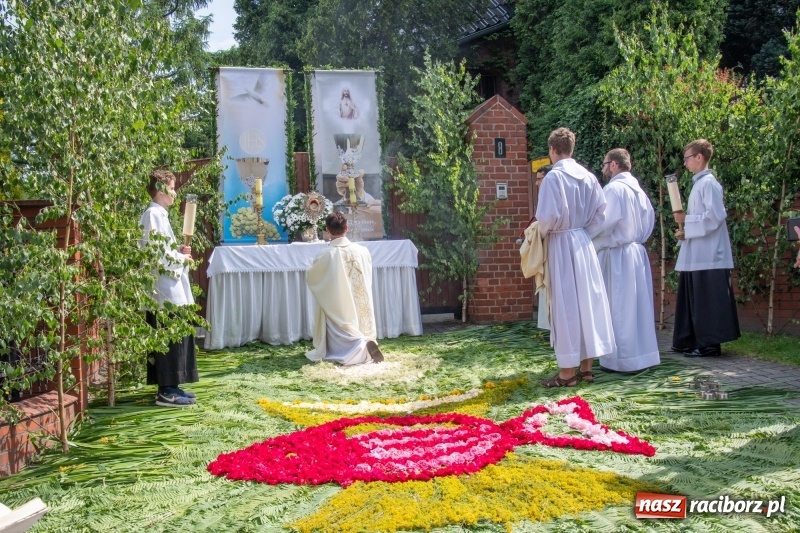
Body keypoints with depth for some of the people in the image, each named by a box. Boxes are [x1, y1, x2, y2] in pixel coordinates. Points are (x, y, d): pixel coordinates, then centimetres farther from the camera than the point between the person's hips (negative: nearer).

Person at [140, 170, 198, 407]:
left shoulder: (159, 214, 17)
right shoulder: (154, 214, -13)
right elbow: (157, 253, -20)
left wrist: (179, 250, 7)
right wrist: (182, 259, -7)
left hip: (170, 286, 10)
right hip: (164, 286, -10)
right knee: (169, 336, -6)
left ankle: (170, 386, 19)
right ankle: (167, 391, 0)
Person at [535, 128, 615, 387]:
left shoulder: (553, 176, -13)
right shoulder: (588, 176, 6)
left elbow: (549, 215, -19)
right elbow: (600, 211, 7)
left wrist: (543, 233, 0)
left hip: (561, 245, -6)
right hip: (583, 243, 6)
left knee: (566, 304, -2)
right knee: (587, 300, 10)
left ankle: (568, 371, 4)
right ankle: (586, 367, 18)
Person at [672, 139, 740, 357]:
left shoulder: (708, 183, -11)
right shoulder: (699, 183, 17)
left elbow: (715, 216, -20)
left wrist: (686, 219, -12)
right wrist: (686, 230, 8)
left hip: (708, 255, -9)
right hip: (697, 255, 9)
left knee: (707, 301, -4)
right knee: (694, 299, 12)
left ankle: (709, 344, 2)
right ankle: (693, 341, 18)